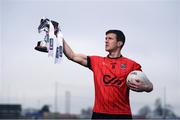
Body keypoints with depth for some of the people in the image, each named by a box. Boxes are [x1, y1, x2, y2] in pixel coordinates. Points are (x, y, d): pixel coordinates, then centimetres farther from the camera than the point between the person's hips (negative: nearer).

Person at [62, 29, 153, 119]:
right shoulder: (96, 61, 10)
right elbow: (72, 56, 9)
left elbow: (149, 86, 5)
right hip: (99, 113, 2)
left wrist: (143, 88, -17)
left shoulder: (132, 65, 4)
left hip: (122, 114, -1)